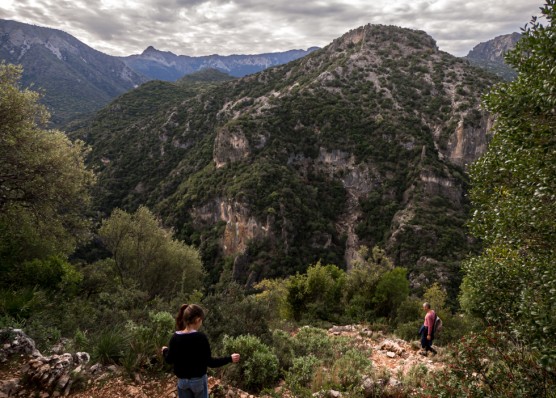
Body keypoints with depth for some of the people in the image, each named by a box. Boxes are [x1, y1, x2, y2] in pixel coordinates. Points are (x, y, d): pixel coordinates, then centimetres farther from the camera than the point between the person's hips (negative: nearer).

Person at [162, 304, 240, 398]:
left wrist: (165, 350, 24)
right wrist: (229, 359, -11)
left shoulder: (175, 338, -9)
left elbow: (169, 359, 2)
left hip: (182, 380, 3)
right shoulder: (201, 337, -20)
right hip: (198, 379, -3)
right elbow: (209, 362, -18)